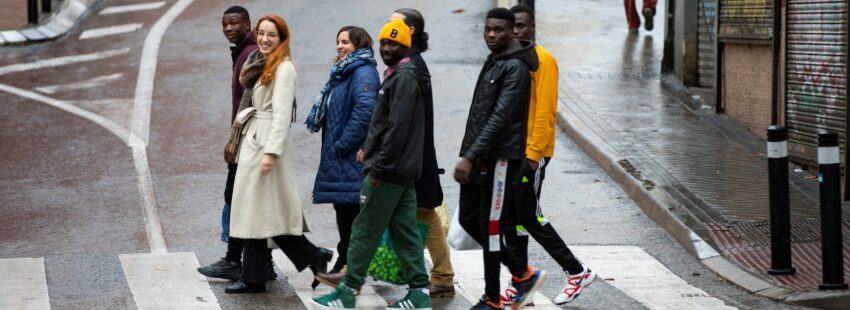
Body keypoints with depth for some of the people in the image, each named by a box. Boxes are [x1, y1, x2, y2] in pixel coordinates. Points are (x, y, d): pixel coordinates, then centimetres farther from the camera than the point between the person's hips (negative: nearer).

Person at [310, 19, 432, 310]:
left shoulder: (403, 77, -14)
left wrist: (379, 167, -20)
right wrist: (370, 148, 18)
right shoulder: (403, 75, 18)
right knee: (405, 231, 9)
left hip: (389, 169, -10)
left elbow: (397, 128, -21)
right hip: (404, 170, 10)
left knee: (365, 231, -5)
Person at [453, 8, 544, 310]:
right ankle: (523, 274, 19)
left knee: (490, 227, -4)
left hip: (501, 158, -9)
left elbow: (500, 117, -21)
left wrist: (470, 157, -25)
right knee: (468, 219, 10)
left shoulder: (515, 67, -13)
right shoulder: (493, 61, 16)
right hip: (480, 158, 9)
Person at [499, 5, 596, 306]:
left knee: (529, 217, -6)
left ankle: (577, 272, 5)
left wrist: (532, 152, -20)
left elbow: (545, 110, -17)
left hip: (531, 153, -8)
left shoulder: (542, 60, -11)